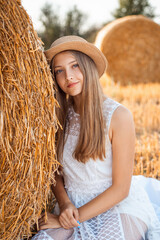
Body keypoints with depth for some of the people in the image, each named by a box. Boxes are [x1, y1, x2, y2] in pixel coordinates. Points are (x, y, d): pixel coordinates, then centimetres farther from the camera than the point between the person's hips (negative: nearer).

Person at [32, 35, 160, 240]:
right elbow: (55, 172, 11)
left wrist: (69, 219, -14)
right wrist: (64, 203, -10)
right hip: (73, 206, 3)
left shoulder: (118, 116, -13)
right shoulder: (60, 116, 2)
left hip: (120, 208, -3)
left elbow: (120, 189, -13)